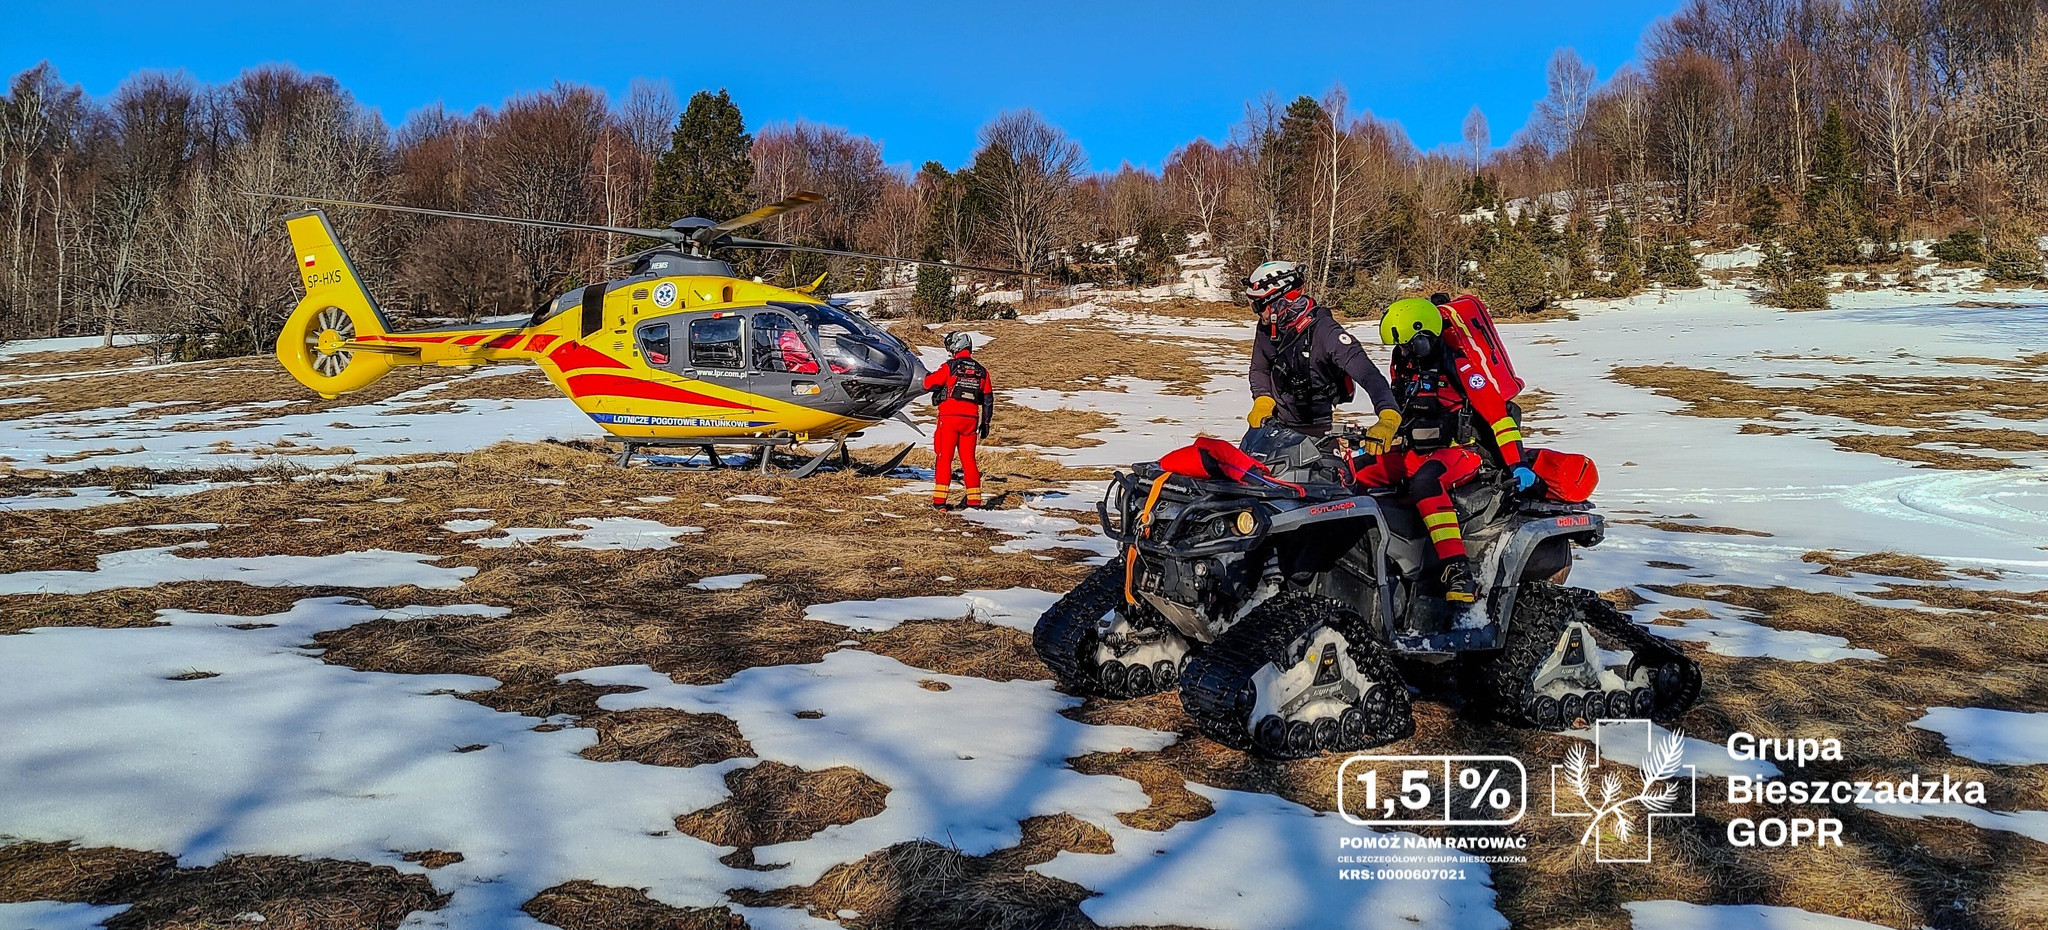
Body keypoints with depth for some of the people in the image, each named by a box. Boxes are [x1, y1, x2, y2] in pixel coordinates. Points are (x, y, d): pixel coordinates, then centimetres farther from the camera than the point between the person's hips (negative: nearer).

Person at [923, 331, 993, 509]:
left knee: (944, 457, 0)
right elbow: (988, 399, 13)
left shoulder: (951, 366, -6)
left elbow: (929, 384, -5)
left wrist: (930, 378, 18)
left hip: (949, 417, -4)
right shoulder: (981, 370, 10)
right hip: (971, 420, 4)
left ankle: (939, 500, -4)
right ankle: (974, 500, 10)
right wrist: (985, 422, 19)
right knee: (968, 459, 11)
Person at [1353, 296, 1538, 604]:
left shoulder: (1459, 364, -12)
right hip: (1413, 454, 9)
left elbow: (1497, 413, -15)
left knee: (1423, 481, -41)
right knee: (1349, 474, -5)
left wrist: (1517, 464, -20)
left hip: (1458, 450, -9)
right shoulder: (1406, 367, 13)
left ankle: (1458, 570, -48)